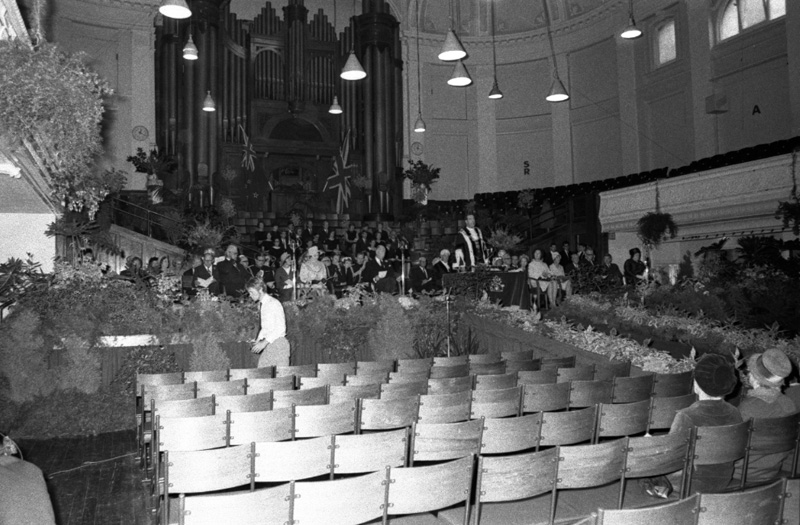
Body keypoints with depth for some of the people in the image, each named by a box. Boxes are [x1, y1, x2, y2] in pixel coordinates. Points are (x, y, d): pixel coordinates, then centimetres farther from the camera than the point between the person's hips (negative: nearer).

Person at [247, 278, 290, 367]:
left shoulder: (273, 303, -14)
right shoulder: (261, 304, 11)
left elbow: (280, 328, -17)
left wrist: (264, 343, -19)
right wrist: (258, 340, 8)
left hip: (278, 342, -8)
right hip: (268, 344, 8)